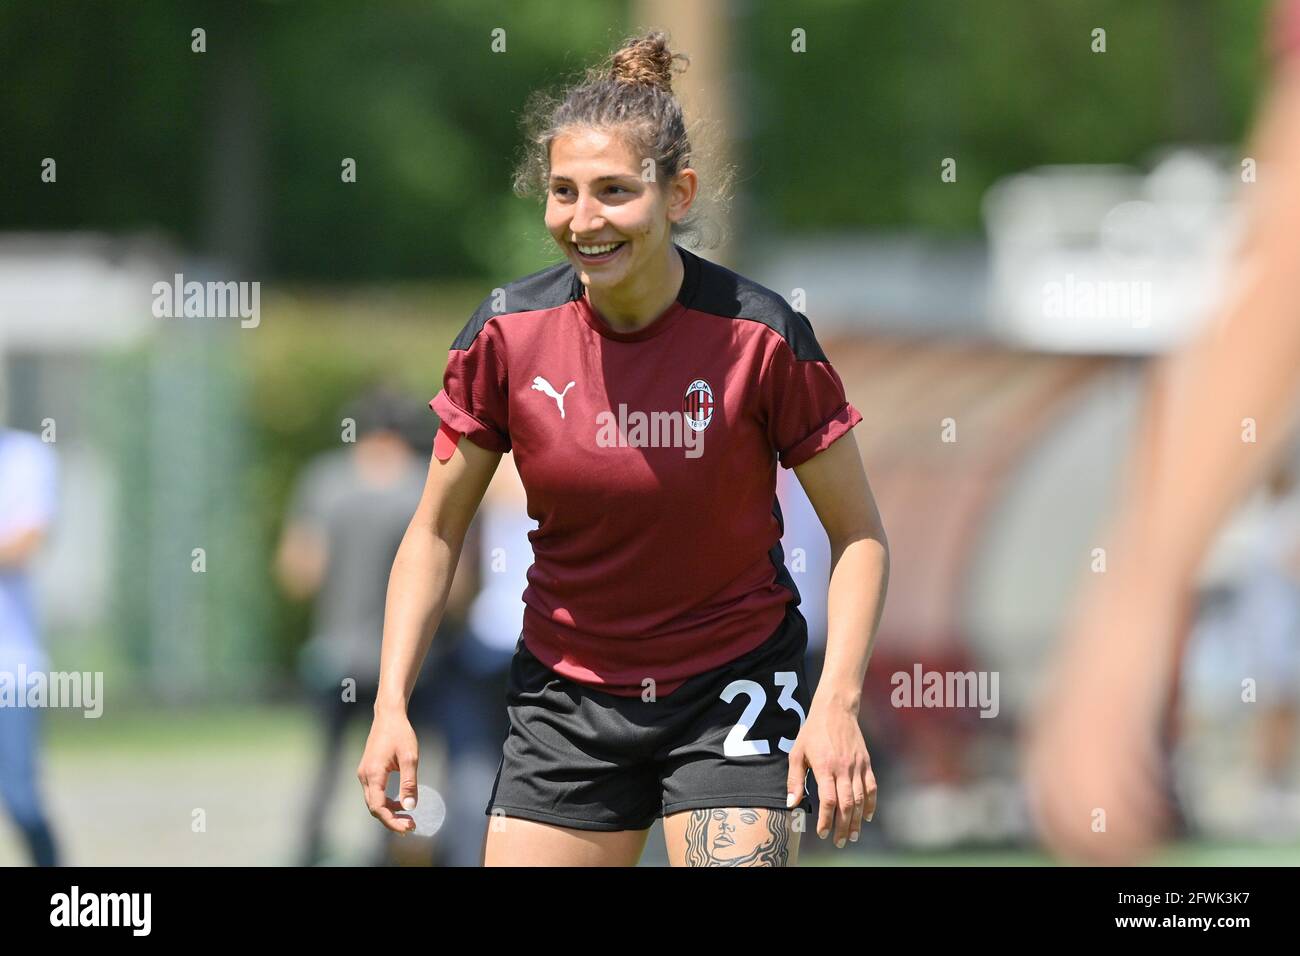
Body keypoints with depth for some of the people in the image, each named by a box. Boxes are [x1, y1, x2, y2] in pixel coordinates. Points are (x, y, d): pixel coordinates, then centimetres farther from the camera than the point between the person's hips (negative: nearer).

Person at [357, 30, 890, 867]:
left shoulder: (760, 337, -16)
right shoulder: (506, 335, -9)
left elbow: (860, 536, -7)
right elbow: (436, 531, 3)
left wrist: (837, 703, -19)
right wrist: (392, 704, -7)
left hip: (731, 688, -3)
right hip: (566, 695, 3)